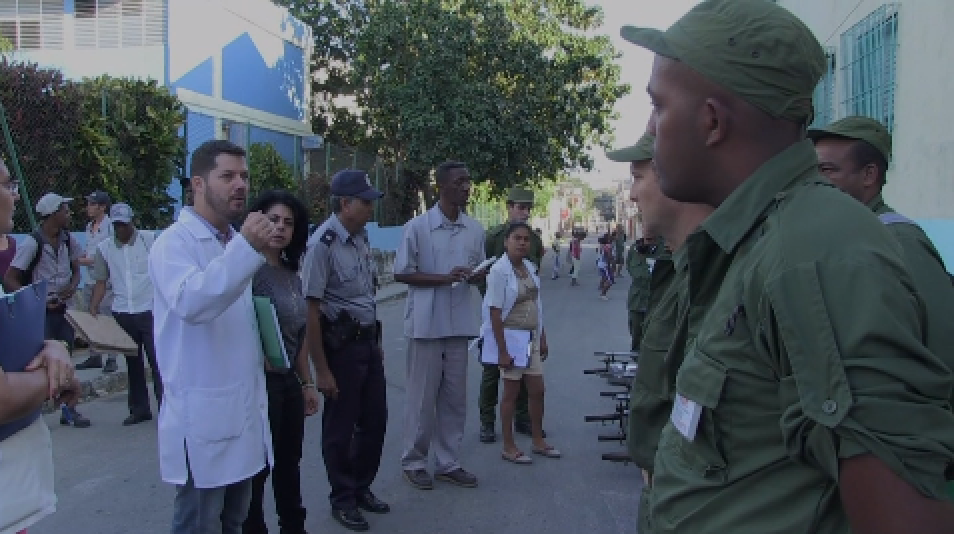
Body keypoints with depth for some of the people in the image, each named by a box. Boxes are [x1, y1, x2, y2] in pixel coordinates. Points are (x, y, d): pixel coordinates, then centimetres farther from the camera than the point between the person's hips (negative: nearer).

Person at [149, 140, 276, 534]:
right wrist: (247, 248, -39)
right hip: (203, 413, -8)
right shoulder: (175, 241, -11)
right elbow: (190, 302, -33)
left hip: (244, 407, 8)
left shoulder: (234, 241, 16)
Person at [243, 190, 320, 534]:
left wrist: (307, 383, 18)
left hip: (289, 382, 8)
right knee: (256, 469, 4)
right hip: (258, 383, -8)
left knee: (289, 463, 19)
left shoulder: (292, 274, 10)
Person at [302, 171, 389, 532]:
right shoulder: (323, 244, -19)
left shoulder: (362, 237, 6)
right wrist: (321, 370, -18)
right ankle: (342, 499, 26)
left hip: (368, 341, 8)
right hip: (340, 345, -8)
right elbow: (310, 309, -19)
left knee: (375, 420, 16)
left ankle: (362, 487, 35)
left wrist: (376, 342, 16)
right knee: (340, 427, 7)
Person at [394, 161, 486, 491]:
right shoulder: (418, 227, -8)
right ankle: (414, 462, 18)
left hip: (459, 323, 5)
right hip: (426, 324, -5)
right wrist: (445, 278, -18)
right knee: (422, 396, 3)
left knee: (455, 396, 10)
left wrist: (476, 275, -8)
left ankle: (449, 463, 21)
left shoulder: (475, 229, 7)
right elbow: (401, 273, -7)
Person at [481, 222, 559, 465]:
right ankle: (508, 447, 16)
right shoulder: (499, 270, -15)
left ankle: (538, 441, 28)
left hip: (531, 338, 7)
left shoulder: (529, 267, 6)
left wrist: (542, 338, 13)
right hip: (511, 337, -7)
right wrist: (502, 351, -20)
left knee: (537, 390, 12)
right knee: (511, 393, 3)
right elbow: (495, 312, -17)